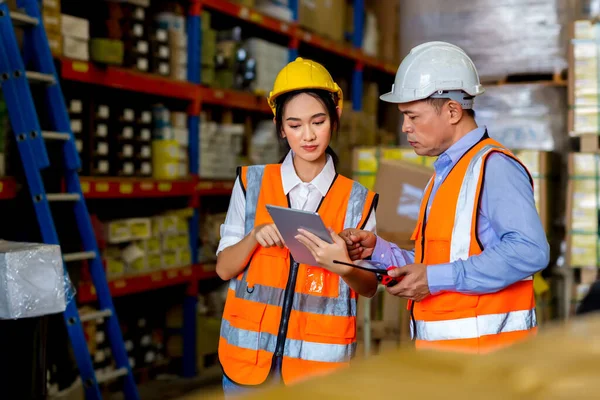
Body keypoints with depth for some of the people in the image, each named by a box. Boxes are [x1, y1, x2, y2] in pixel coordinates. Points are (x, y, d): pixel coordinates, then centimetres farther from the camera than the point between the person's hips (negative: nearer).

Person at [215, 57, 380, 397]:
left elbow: (369, 287, 3)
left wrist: (345, 267, -19)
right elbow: (224, 268, 2)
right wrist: (255, 237, -17)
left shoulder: (357, 200, 0)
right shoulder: (251, 183, 2)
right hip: (249, 357, 1)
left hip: (321, 360, -1)